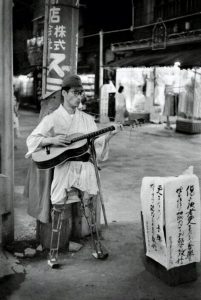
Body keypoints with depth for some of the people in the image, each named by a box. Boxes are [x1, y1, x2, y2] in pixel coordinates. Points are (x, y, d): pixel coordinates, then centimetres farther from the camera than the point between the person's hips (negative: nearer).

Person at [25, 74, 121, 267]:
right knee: (58, 206, -2)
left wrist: (109, 134, -6)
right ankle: (53, 253, 8)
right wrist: (52, 140, -12)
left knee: (88, 204, 1)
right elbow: (31, 140, 3)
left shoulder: (87, 119, 14)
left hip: (85, 165, 3)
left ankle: (97, 247, 13)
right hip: (63, 165, -2)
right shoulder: (52, 119, 4)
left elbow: (97, 144, 10)